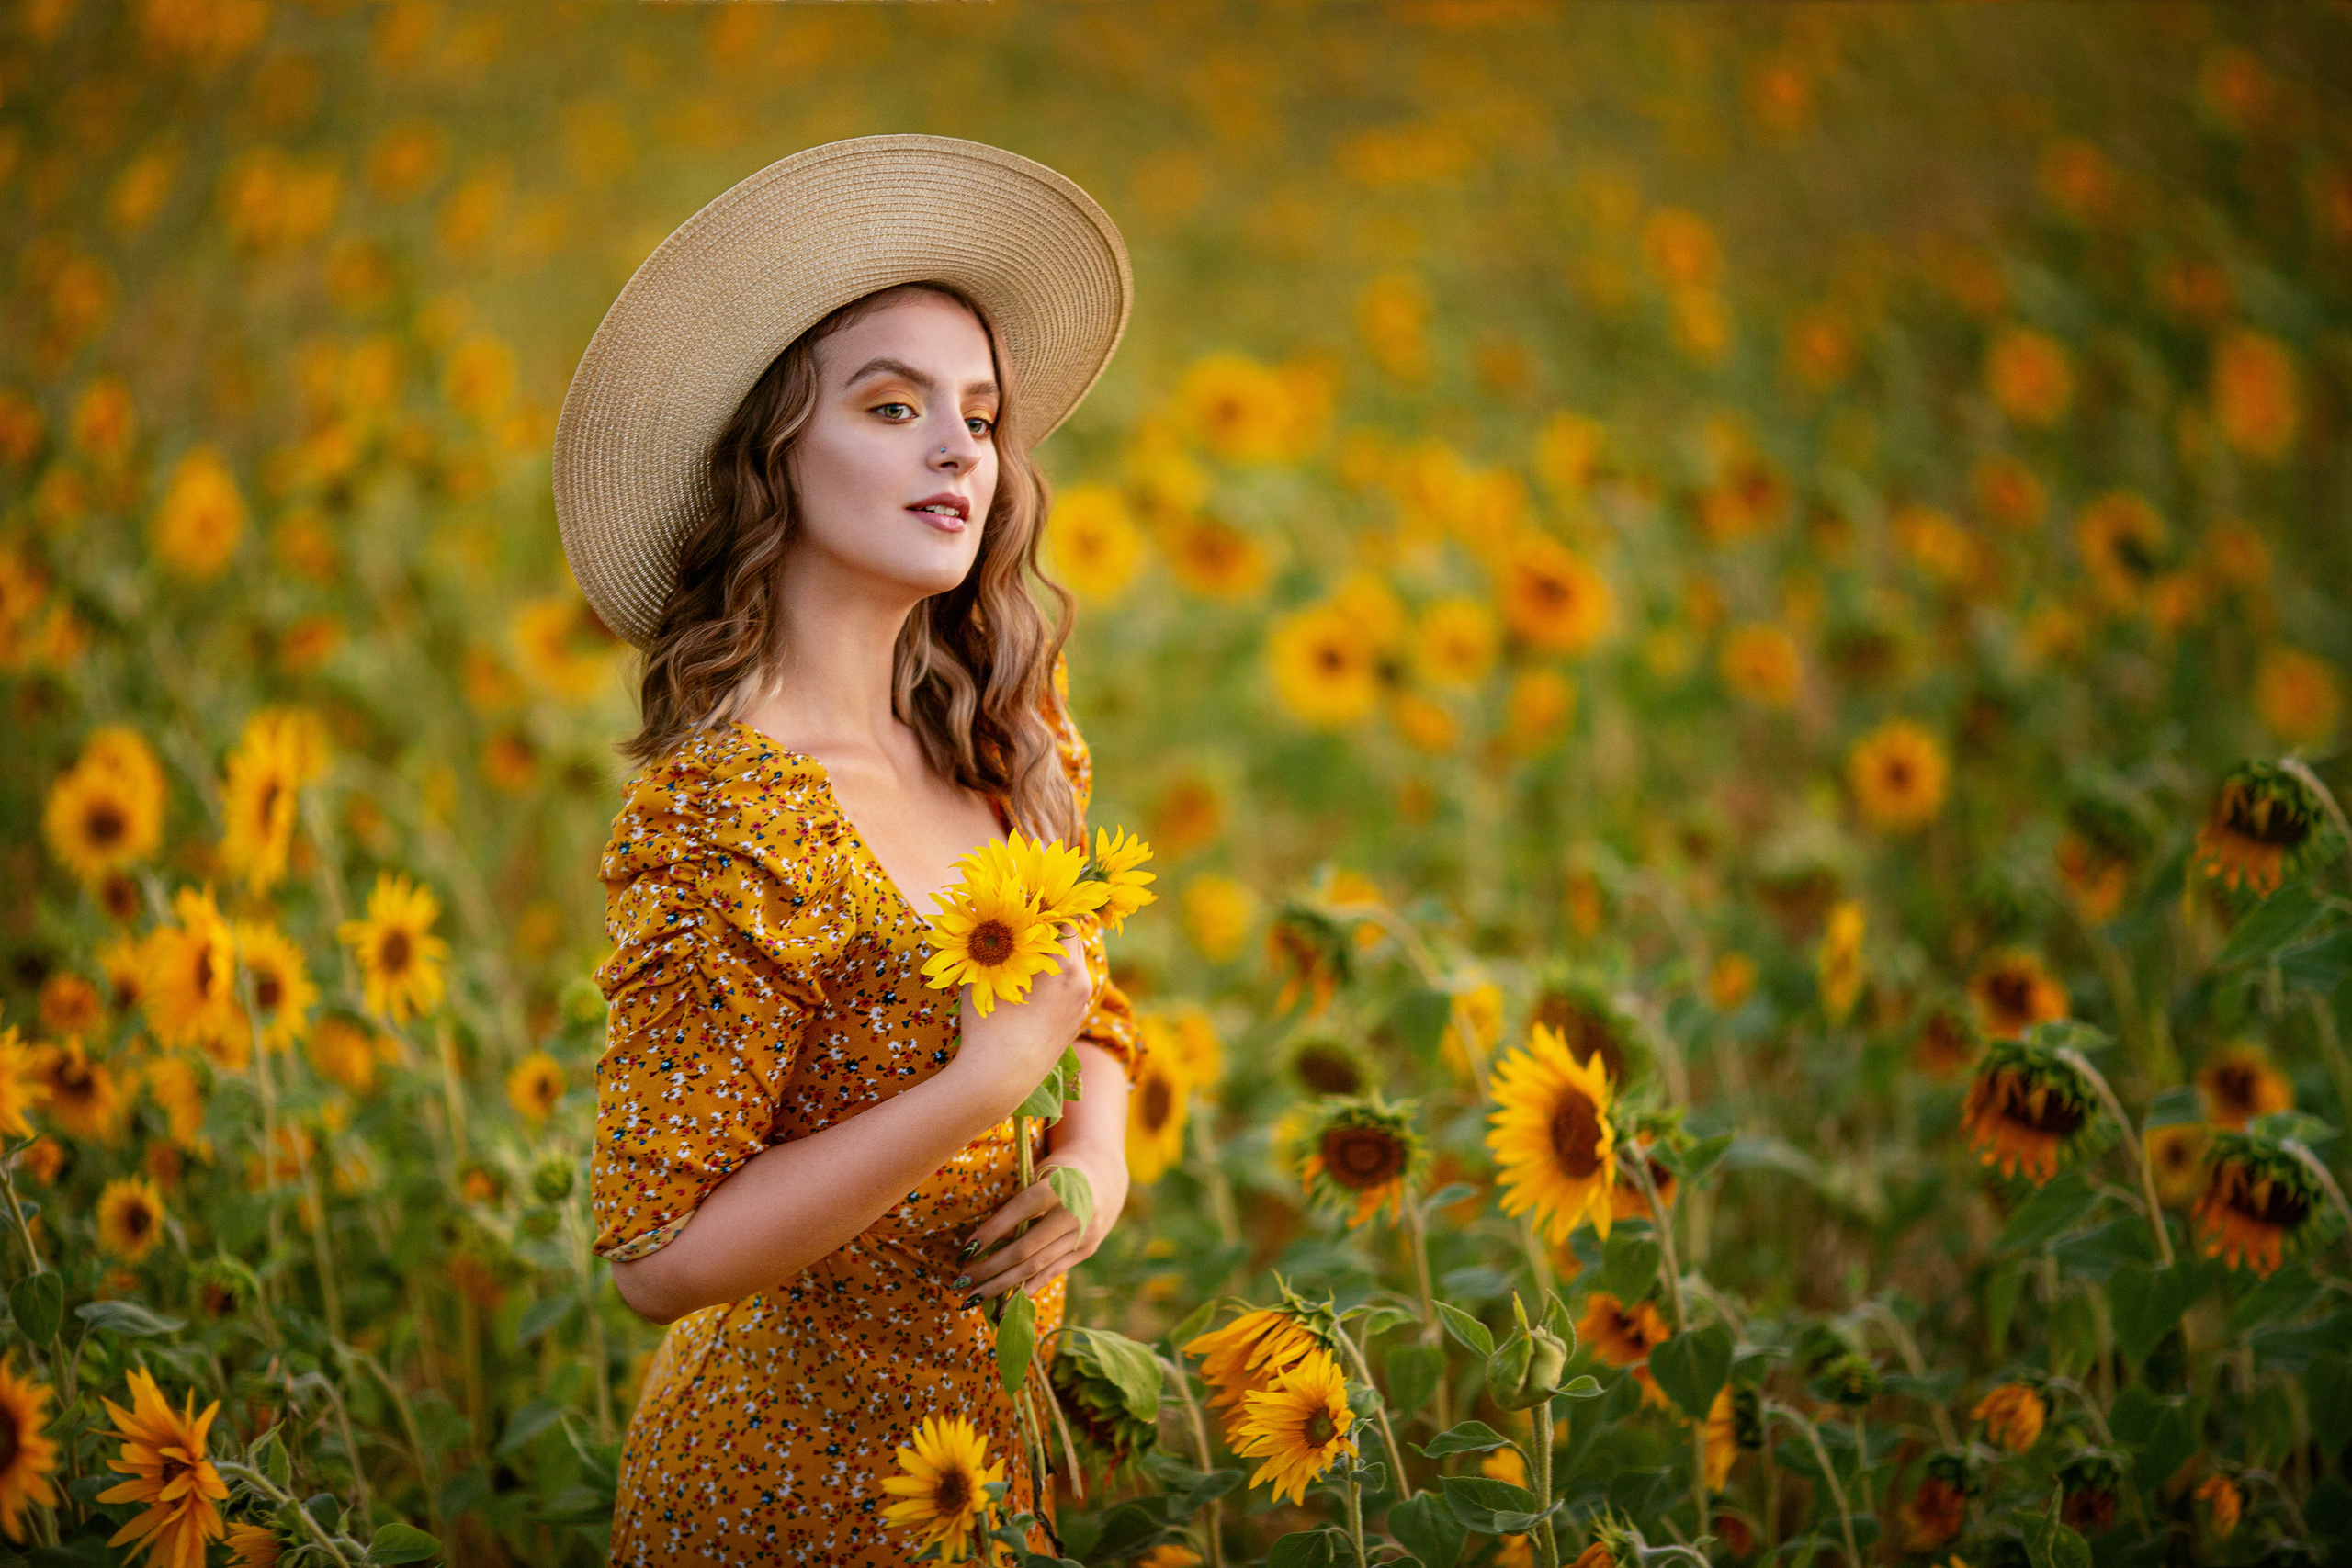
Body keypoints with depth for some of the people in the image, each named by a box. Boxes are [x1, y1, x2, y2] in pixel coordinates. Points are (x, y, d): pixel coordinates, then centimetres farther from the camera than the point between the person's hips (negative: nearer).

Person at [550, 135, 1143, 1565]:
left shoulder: (1001, 749, -2)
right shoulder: (722, 817, -23)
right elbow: (662, 1254, -23)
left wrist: (1098, 1158, -7)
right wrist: (985, 1083, -26)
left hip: (992, 1435, 7)